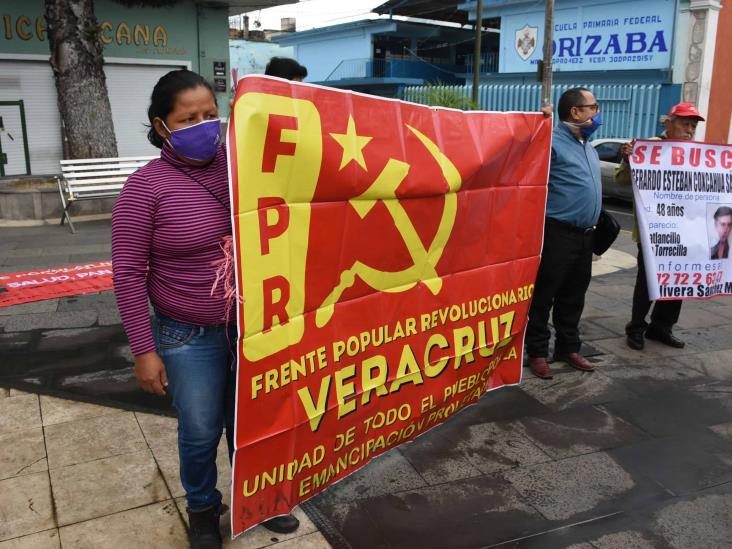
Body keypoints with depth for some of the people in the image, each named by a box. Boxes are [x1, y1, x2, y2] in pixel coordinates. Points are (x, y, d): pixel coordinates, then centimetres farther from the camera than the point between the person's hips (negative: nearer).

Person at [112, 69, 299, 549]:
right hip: (189, 337, -3)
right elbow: (128, 274, -11)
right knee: (201, 432, 12)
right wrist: (144, 350, -11)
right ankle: (203, 510, 41)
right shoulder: (146, 186, -13)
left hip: (252, 324, 3)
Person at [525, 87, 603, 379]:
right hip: (557, 233, -9)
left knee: (573, 296, 17)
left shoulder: (588, 145, 17)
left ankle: (568, 348, 29)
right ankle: (537, 352, 12)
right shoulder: (551, 141, -12)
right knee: (543, 296, 1)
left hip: (584, 234, 9)